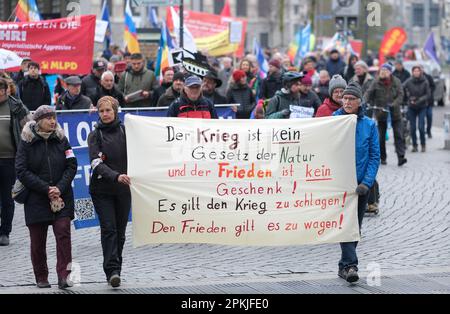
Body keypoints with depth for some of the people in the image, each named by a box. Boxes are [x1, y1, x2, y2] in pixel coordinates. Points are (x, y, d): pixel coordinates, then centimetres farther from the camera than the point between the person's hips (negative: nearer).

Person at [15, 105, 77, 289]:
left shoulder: (61, 139, 5)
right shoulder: (27, 142, -2)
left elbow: (71, 166, 3)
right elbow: (22, 171, -8)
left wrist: (60, 188, -12)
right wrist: (46, 189, -14)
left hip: (62, 197, 1)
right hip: (36, 199, -1)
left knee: (63, 233, -12)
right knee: (38, 240, 4)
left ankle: (64, 276, -14)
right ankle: (41, 278, 18)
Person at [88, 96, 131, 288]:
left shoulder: (126, 132, 6)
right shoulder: (95, 136, 0)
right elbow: (96, 163, -12)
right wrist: (115, 176, -27)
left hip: (124, 189, 2)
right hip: (102, 190, -2)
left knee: (120, 230, 5)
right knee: (108, 228, -12)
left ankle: (114, 270, 15)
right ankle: (112, 271, -18)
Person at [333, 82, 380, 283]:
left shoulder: (369, 125, 2)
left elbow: (374, 156, 1)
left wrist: (367, 182, -10)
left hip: (360, 185, 3)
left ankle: (344, 266, 21)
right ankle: (350, 264, -20)